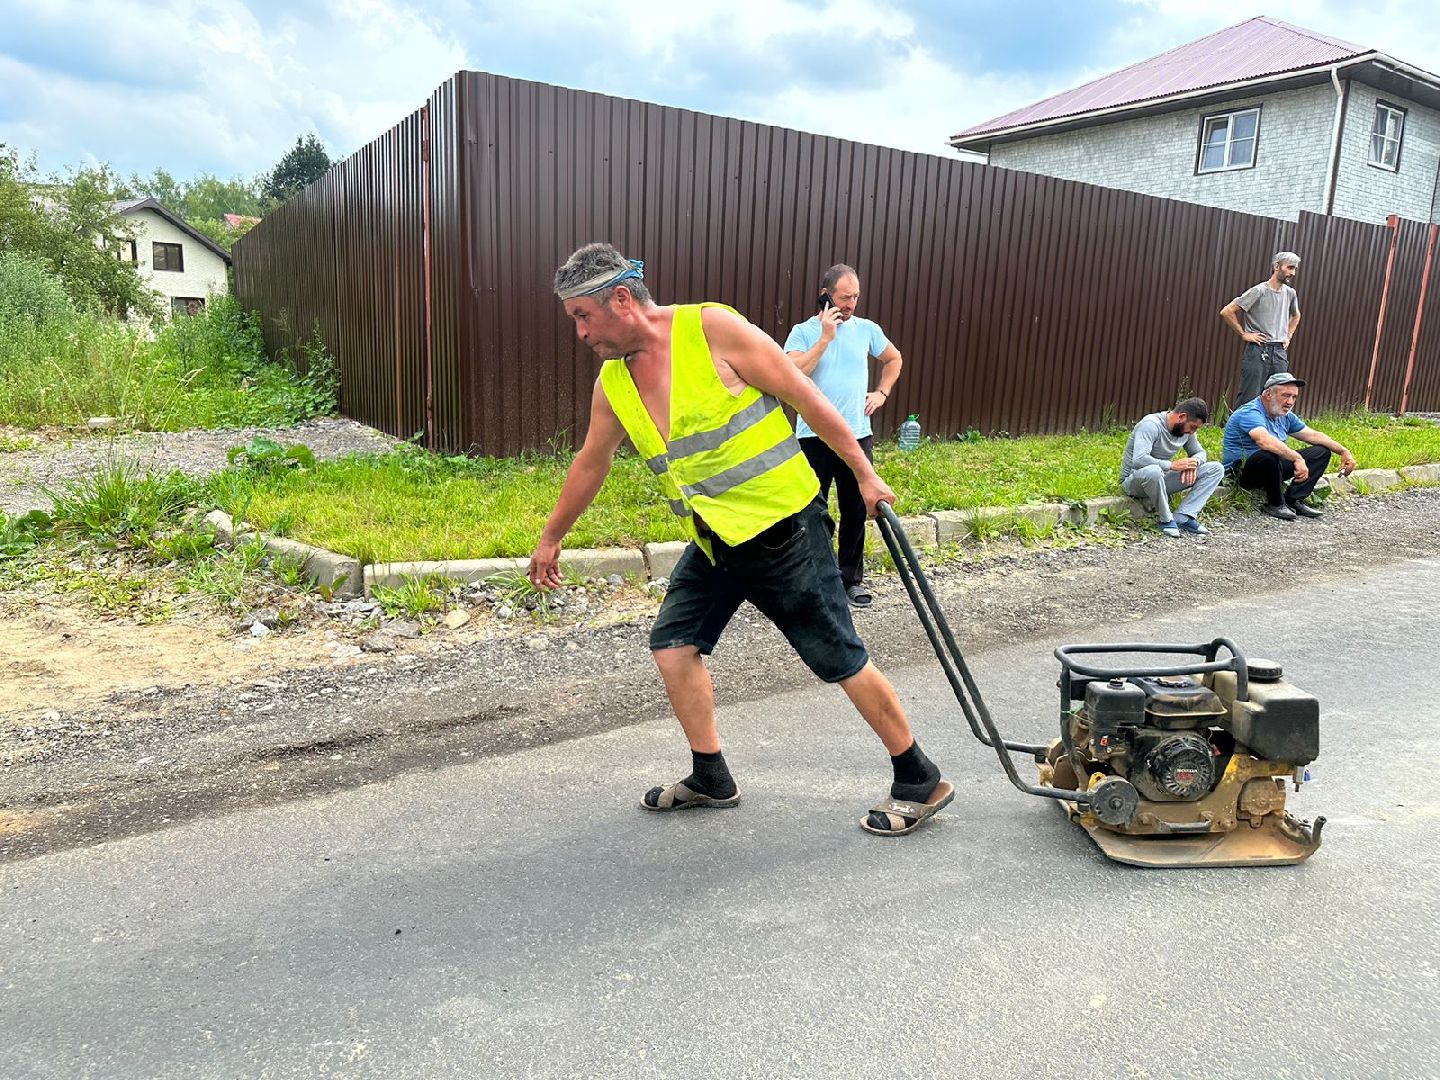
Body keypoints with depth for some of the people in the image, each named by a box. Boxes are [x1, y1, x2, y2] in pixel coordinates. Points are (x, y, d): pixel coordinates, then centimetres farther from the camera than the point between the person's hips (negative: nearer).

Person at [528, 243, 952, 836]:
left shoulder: (712, 328, -16)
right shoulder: (612, 383, 4)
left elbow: (805, 397, -12)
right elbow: (590, 464, 19)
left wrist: (865, 474, -9)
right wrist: (551, 537, 29)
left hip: (782, 527, -7)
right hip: (713, 542, 7)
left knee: (841, 661, 0)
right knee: (672, 644, 6)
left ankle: (920, 782, 18)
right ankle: (711, 779, 26)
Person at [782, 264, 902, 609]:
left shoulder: (867, 329, 6)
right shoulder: (803, 332, -4)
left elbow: (894, 359, 23)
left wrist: (881, 393, 10)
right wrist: (826, 337, -19)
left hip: (858, 435, 3)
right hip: (814, 436, -3)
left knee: (856, 511, 8)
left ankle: (852, 578, 20)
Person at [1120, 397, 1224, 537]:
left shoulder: (1186, 430, 0)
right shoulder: (1151, 425, -23)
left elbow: (1200, 452, 15)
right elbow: (1138, 460, -37)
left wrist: (1194, 462, -9)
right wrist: (1173, 465, -31)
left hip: (1161, 479, 8)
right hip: (1134, 481, -8)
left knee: (1216, 469, -3)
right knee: (1153, 471, -44)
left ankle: (1183, 517, -16)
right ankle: (1167, 520, -20)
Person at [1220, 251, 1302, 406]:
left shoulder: (1290, 293, 12)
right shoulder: (1259, 291, -8)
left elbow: (1296, 315, 34)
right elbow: (1226, 312, -13)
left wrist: (1289, 336, 20)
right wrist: (1244, 334, -8)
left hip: (1280, 353, 6)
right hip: (1258, 351, -6)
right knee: (1249, 398, -9)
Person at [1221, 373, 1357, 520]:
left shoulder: (1285, 416, 9)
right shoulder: (1250, 413, -22)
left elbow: (1314, 435, 17)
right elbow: (1264, 441, -40)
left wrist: (1344, 451, 8)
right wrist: (1297, 458, -47)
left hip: (1272, 468, 9)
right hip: (1239, 472, -9)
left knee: (1322, 451, 7)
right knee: (1269, 455, -41)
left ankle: (1293, 500, -7)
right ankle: (1275, 504, -16)